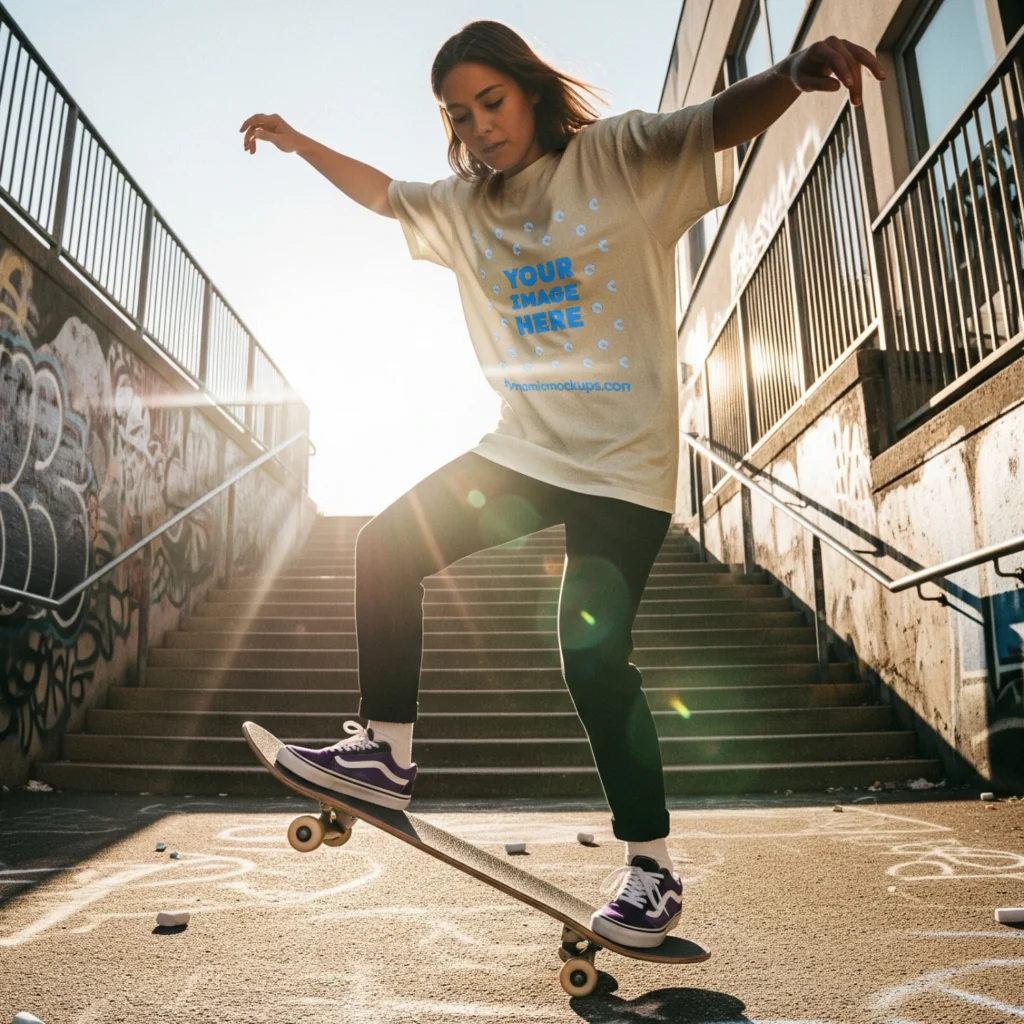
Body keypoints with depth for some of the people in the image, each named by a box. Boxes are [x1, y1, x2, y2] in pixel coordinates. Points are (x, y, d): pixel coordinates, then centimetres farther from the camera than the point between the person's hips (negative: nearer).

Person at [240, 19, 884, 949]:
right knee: (388, 547, -1)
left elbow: (721, 122, -17)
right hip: (526, 448, 6)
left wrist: (795, 74, -37)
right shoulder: (463, 206, 13)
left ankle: (652, 864, 9)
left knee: (593, 654, -11)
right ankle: (387, 753, 12)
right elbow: (384, 194, 29)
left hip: (626, 459, -6)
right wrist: (300, 145, 27)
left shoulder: (621, 156, -4)